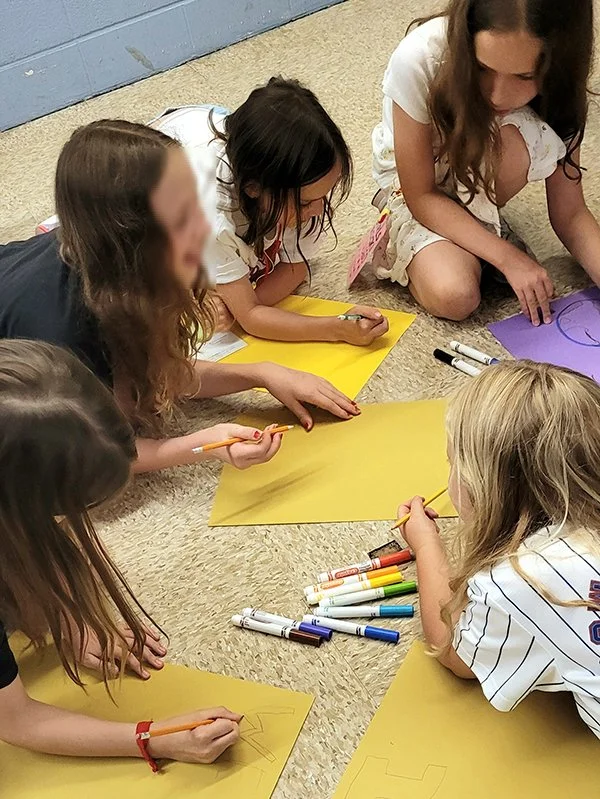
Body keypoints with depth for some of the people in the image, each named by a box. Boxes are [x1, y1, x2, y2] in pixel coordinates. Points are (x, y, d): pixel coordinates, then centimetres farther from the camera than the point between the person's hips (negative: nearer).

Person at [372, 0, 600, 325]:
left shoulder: (555, 85, -24)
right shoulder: (418, 61, -34)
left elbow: (569, 214, -17)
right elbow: (420, 196, -24)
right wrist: (508, 257, -30)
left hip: (480, 177, 3)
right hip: (408, 180, -3)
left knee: (528, 141, -33)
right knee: (454, 297, -31)